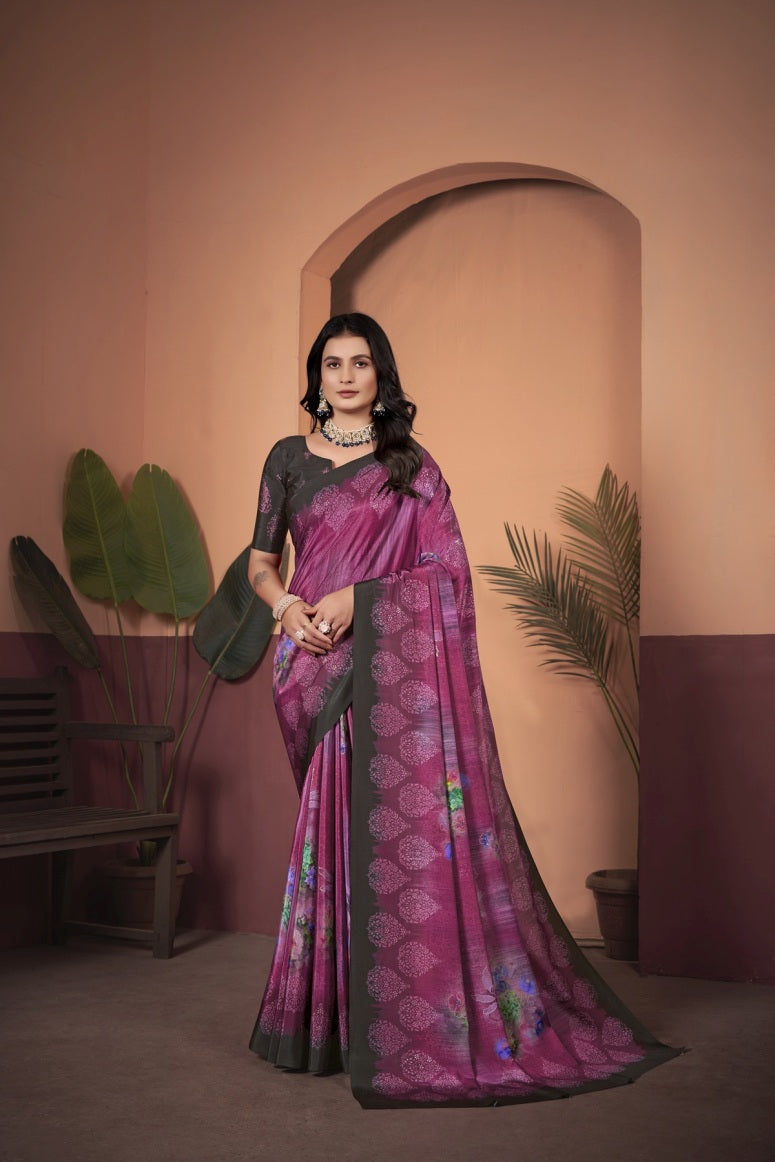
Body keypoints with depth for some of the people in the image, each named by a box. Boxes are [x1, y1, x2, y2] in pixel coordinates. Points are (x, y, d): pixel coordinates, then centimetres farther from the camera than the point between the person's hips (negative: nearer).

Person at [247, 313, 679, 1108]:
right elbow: (261, 563, 13)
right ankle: (326, 1014, 16)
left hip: (394, 664, -2)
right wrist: (286, 606, -8)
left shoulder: (410, 465, 7)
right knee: (332, 829, 4)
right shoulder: (288, 460, 13)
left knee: (410, 829, -6)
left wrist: (357, 597, -13)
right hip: (314, 666, 2)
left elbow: (445, 569, -1)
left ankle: (423, 1024, 4)